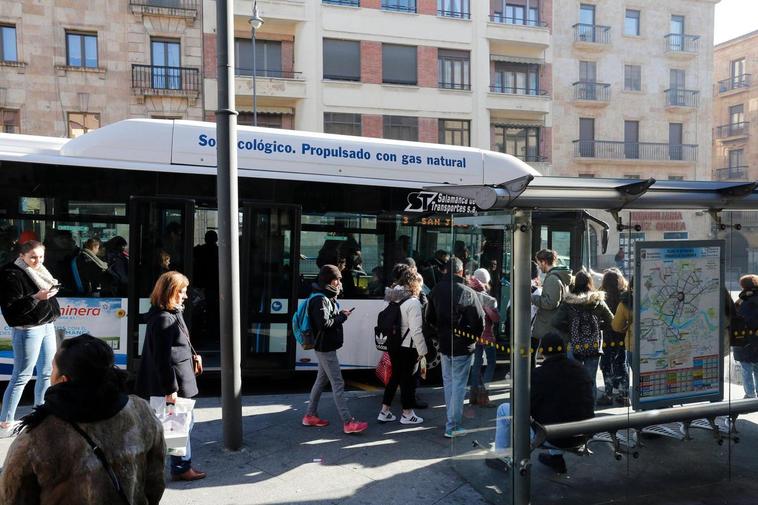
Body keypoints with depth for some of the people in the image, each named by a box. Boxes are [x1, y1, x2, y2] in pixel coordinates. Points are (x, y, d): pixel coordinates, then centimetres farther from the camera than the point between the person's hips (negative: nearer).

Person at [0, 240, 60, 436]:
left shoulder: (39, 272, 13)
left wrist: (52, 288, 10)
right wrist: (36, 297, -28)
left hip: (47, 325, 8)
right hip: (27, 330, -8)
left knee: (48, 373, 13)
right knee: (21, 376, -4)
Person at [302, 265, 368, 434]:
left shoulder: (328, 299, 15)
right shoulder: (320, 300, -18)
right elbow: (324, 323, -26)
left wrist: (340, 315, -3)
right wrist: (342, 317, -15)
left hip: (326, 348, 10)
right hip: (326, 348, -10)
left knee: (321, 381, 16)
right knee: (338, 384, -9)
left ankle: (310, 415, 26)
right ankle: (348, 422, -6)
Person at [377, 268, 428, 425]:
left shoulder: (394, 299, 6)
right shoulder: (413, 302, -18)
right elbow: (416, 330, -20)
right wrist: (422, 350, -10)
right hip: (408, 347, -7)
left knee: (395, 377, 18)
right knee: (408, 379, 6)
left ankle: (384, 412, 22)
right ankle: (407, 414, 18)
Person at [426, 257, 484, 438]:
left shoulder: (436, 290, -2)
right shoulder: (469, 293, -17)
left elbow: (429, 318, 7)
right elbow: (479, 321, -14)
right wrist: (474, 336, 5)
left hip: (444, 345, 5)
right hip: (463, 346, -5)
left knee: (448, 382, 17)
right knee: (458, 385, 2)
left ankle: (452, 419, 29)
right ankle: (452, 426, 6)